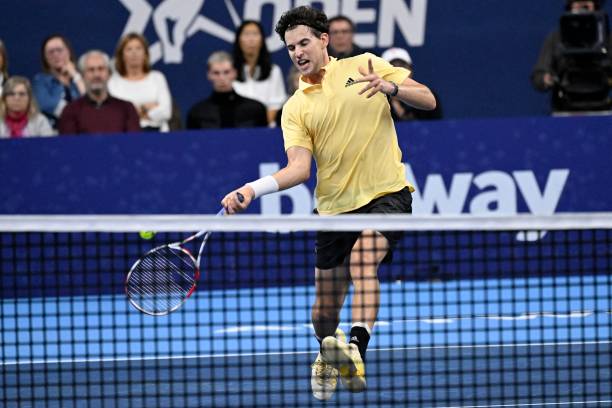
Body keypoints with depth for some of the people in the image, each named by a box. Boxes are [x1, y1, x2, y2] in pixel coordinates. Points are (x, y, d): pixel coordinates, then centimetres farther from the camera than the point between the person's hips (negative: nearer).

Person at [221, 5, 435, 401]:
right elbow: (299, 169, -8)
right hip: (335, 206, 3)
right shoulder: (296, 108, 6)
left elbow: (428, 100, 3)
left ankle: (356, 355, -46)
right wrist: (252, 190, -25)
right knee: (325, 309, 8)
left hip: (387, 193, -3)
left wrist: (390, 87, -17)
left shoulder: (366, 66, 5)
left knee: (361, 261, -32)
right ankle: (327, 361, 41)